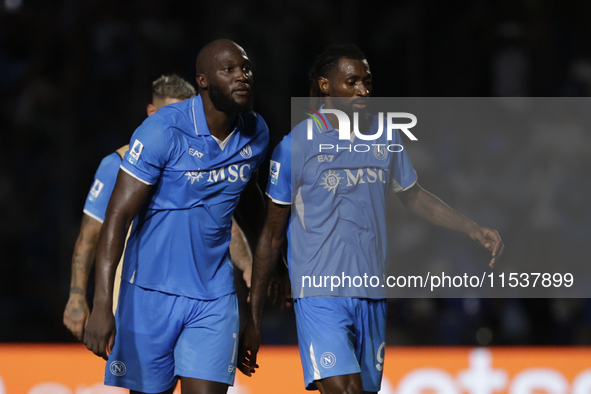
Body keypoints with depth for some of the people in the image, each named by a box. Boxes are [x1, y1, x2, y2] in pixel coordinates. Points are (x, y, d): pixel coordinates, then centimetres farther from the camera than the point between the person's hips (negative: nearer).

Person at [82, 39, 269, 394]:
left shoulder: (256, 135, 3)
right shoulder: (162, 131, -16)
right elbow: (119, 215, -19)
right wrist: (102, 305, -28)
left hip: (214, 297, 3)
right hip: (151, 293, -3)